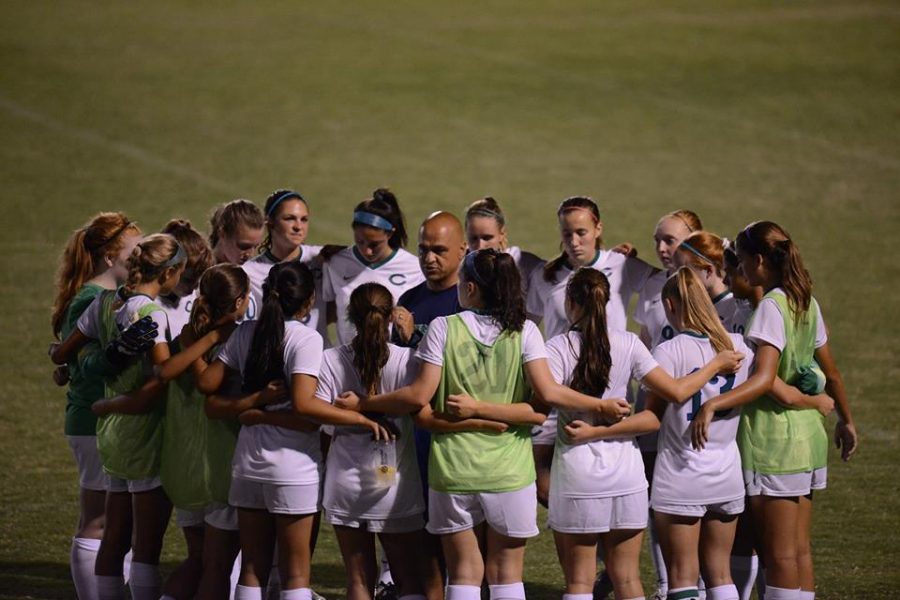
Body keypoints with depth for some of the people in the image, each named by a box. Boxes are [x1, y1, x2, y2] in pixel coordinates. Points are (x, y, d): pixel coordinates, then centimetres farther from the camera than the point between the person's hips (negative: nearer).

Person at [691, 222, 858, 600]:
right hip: (807, 434, 8)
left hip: (773, 439, -8)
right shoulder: (805, 303, 8)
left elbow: (765, 380, -28)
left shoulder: (771, 307, -17)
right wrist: (846, 421, 31)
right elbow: (830, 373, 17)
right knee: (799, 551, 13)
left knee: (779, 555, -3)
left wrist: (712, 405, -38)